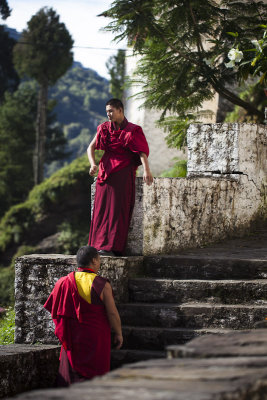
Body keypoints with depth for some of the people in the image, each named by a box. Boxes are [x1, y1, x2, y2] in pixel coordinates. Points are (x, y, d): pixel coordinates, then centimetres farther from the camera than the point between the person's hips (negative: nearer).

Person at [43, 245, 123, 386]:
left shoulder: (64, 282, -2)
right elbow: (112, 313, -12)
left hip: (73, 338, 4)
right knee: (93, 374, 5)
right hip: (96, 337, -3)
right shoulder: (102, 284, -13)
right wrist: (118, 334, 2)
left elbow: (54, 310, 4)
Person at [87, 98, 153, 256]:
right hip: (106, 171, 5)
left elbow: (142, 152, -14)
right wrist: (93, 164, -11)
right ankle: (99, 245, 5)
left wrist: (146, 169, -31)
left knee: (117, 209, -9)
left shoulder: (132, 131, -3)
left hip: (123, 174, -5)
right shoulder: (104, 128, 11)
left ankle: (112, 247, -13)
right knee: (101, 208, 1)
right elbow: (91, 148, 8)